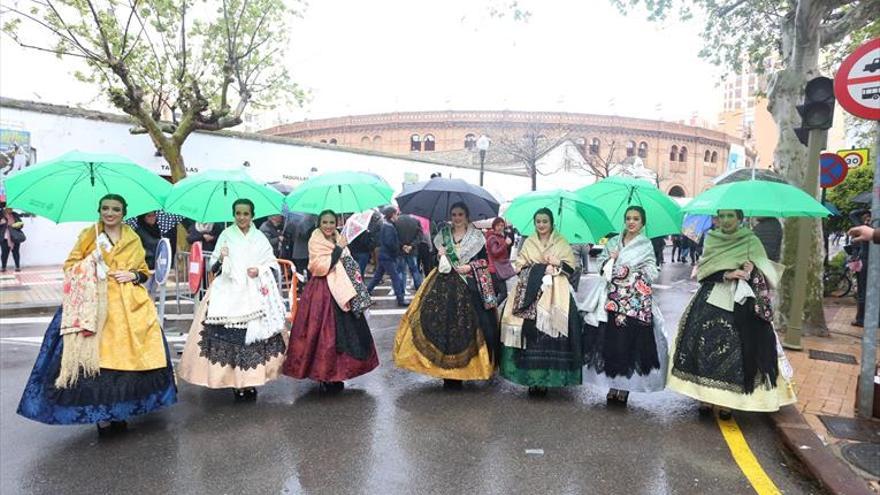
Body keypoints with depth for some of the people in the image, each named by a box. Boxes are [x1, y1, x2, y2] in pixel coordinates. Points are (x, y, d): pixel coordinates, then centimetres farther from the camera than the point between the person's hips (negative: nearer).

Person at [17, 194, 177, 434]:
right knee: (95, 358, -8)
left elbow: (144, 271, 16)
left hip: (129, 307, 2)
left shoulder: (134, 239, 12)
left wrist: (133, 275, -4)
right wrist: (90, 265, -11)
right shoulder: (88, 236, 6)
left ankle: (119, 411, 15)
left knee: (125, 357, 1)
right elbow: (69, 266, 7)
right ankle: (100, 414, 3)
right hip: (94, 305, -2)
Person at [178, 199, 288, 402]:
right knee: (230, 336, -10)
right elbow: (214, 267, 6)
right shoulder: (226, 235, 6)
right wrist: (220, 259, -15)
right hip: (229, 294, -1)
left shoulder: (260, 238, 10)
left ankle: (251, 381, 7)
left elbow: (273, 264, 12)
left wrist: (260, 270, -7)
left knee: (254, 335, -3)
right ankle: (234, 381, -1)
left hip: (256, 294, 1)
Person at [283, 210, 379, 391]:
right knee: (325, 332, -5)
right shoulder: (315, 242, -6)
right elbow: (320, 267, -19)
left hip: (341, 291, 6)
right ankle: (325, 377, 6)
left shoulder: (339, 240, 13)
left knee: (344, 329, 7)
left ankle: (335, 374, 20)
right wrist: (338, 249, -17)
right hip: (322, 292, -6)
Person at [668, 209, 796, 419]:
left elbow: (766, 274, 0)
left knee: (735, 349, -4)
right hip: (711, 301, 2)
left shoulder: (751, 241, 4)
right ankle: (705, 395, 7)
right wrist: (727, 274, -17)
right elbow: (703, 271, -1)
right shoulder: (711, 239, 9)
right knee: (705, 344, -4)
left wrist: (753, 271, -21)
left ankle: (727, 400, 7)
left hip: (740, 304, -2)